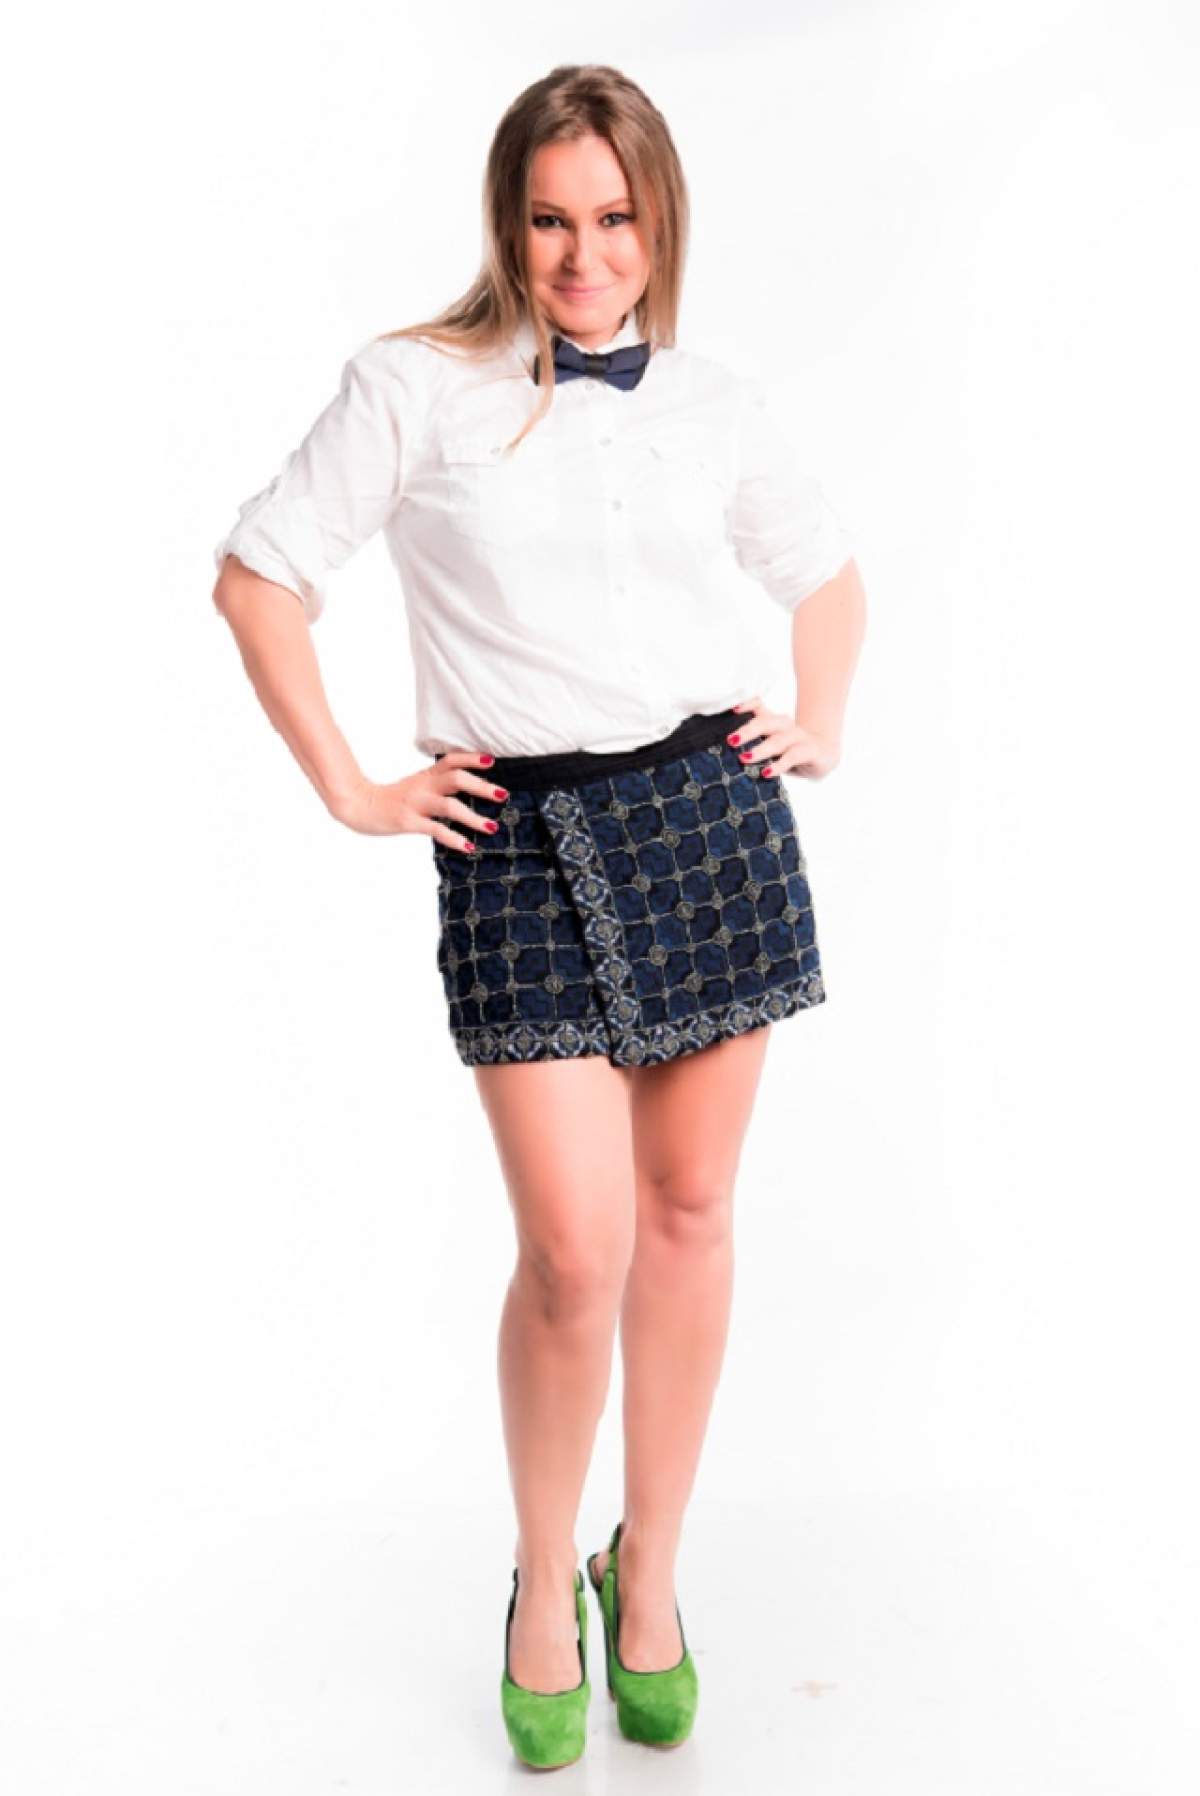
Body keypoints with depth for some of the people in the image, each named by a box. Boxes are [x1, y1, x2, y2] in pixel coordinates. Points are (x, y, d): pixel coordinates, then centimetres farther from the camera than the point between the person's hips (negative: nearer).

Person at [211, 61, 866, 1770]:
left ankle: (651, 1567, 28)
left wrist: (820, 726, 12)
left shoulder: (720, 405, 9)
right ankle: (543, 1580, 20)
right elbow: (257, 577, 3)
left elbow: (827, 572, 25)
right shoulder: (413, 389, -1)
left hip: (713, 815, 3)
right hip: (519, 844, -3)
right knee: (578, 1249, -8)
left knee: (689, 1211, 9)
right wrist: (350, 790, 0)